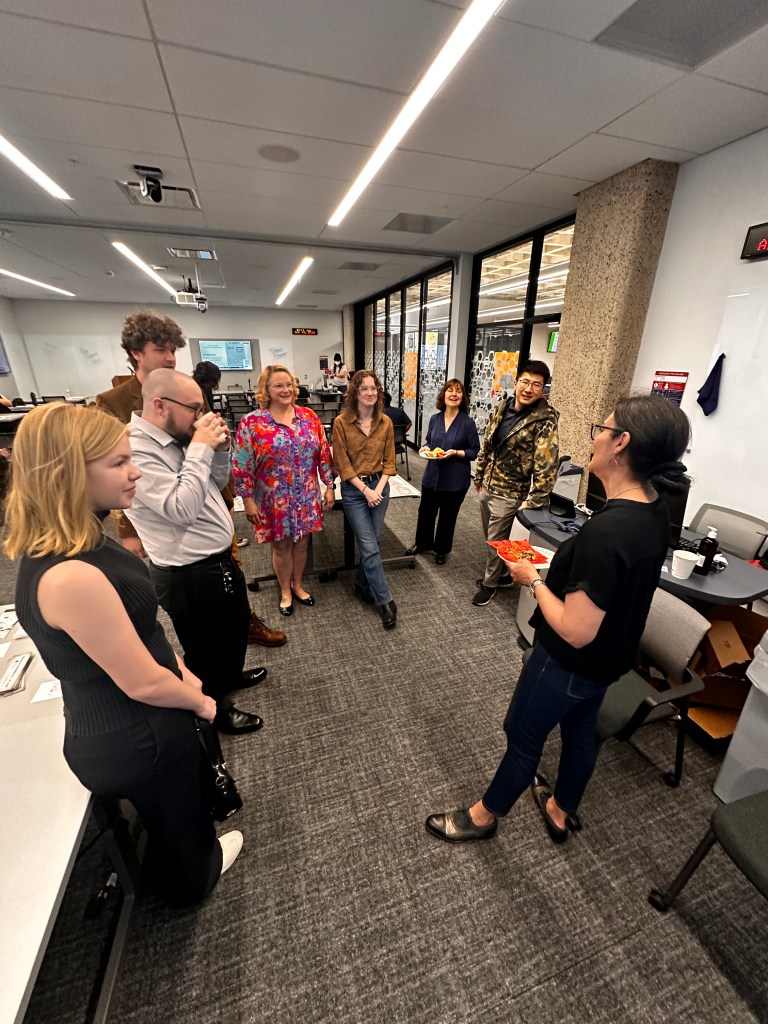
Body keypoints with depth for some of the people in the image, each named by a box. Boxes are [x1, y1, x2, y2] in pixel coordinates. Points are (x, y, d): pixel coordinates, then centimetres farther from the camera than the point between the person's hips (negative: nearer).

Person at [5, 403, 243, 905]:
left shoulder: (78, 540, -6)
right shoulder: (70, 576, -38)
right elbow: (144, 683, -28)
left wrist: (180, 669, 4)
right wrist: (200, 702, -10)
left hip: (128, 727, 8)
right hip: (136, 740, -7)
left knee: (183, 809, 36)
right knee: (177, 821, 27)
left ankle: (202, 854, 65)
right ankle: (195, 881, 58)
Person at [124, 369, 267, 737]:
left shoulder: (177, 439, 2)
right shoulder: (135, 451, -25)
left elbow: (217, 483, 11)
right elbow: (182, 509, -32)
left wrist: (219, 449, -7)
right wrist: (200, 448, -26)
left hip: (220, 558, 9)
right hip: (189, 575, -9)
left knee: (238, 620, 30)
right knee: (204, 647, 15)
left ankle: (231, 675, 57)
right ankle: (216, 708, 42)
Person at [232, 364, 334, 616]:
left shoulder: (309, 416, -1)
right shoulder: (251, 423, -10)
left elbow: (324, 454, 4)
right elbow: (242, 466, -8)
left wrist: (329, 486, 3)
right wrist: (248, 500, -8)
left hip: (307, 497, 3)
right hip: (275, 500, -2)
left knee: (302, 542, 16)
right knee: (282, 545, 13)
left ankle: (298, 585, 40)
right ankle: (285, 591, 36)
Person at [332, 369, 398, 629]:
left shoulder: (385, 422, 1)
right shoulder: (341, 422, -10)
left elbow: (389, 461, 4)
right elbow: (342, 464, -10)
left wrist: (378, 488, -9)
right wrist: (366, 489, -13)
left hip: (380, 486, 4)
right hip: (353, 489, -4)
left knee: (370, 542, 12)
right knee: (370, 547, -4)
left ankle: (361, 583, 36)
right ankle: (385, 600, 7)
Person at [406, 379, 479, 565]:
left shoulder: (467, 423, -11)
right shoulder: (435, 419, 1)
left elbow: (475, 452, -8)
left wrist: (455, 453, -22)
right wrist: (425, 448, -8)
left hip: (455, 480, -4)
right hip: (432, 475, 4)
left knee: (447, 516, 13)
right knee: (425, 512, 17)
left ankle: (442, 550, 35)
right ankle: (422, 543, 41)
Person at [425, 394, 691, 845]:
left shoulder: (605, 530, -36)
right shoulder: (655, 510, -8)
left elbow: (576, 631, -31)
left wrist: (533, 579, -19)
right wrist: (558, 567, 0)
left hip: (568, 663, -8)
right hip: (609, 657, 8)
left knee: (523, 737, 15)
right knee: (581, 731, 28)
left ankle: (484, 816, 43)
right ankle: (561, 810, 56)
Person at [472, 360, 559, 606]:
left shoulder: (545, 420, -17)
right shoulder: (502, 408, 3)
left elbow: (546, 465, -20)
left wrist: (533, 502, -22)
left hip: (509, 494, -6)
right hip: (487, 487, 7)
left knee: (495, 542, 6)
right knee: (490, 538, 19)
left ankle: (490, 583, 29)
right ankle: (501, 574, 41)